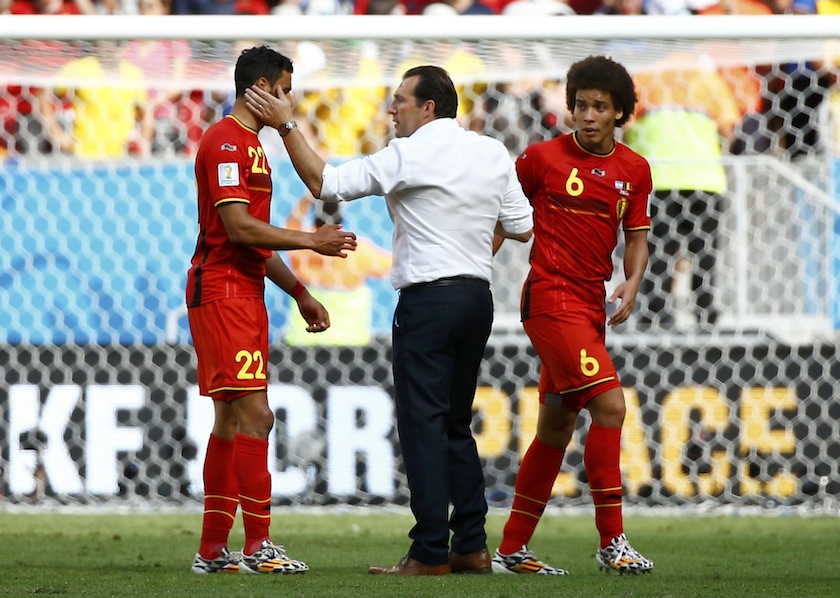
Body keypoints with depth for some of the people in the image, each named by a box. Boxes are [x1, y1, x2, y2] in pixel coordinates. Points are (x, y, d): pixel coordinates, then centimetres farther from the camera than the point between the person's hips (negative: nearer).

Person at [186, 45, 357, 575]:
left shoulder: (250, 144, 21)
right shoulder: (226, 142, -11)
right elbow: (238, 227, -19)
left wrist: (300, 294, 25)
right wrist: (311, 242, -17)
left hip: (244, 293, 11)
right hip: (222, 290, -11)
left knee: (231, 420, 10)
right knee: (255, 415, -14)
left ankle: (213, 550, 13)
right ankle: (258, 547, -13)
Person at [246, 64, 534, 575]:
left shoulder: (408, 156, -9)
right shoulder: (494, 154, 9)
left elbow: (325, 182, -7)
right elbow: (521, 226, 14)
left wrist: (286, 125, -1)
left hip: (428, 299, -7)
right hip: (479, 297, 7)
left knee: (423, 423, -6)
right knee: (456, 424, 15)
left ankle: (431, 553, -10)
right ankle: (472, 546, 11)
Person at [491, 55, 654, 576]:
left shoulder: (635, 170, 8)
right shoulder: (543, 157, -4)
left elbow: (637, 238, 12)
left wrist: (632, 283, -6)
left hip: (590, 305, 7)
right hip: (551, 296, -7)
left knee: (558, 426, 11)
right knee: (609, 403, -18)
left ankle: (512, 550, 21)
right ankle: (612, 541, -14)